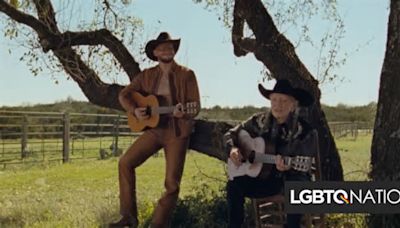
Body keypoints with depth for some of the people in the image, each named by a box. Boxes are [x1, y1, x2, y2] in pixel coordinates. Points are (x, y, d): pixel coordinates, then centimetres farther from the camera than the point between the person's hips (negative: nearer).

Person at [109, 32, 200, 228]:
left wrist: (183, 113, -30)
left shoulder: (186, 75, -4)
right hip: (154, 129, 3)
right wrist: (134, 111, -12)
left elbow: (195, 107, -8)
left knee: (172, 183, -6)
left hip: (177, 132, -3)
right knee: (125, 162, -10)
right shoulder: (147, 75, 6)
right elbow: (124, 95, 8)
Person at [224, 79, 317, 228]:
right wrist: (232, 149, -13)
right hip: (264, 177, 3)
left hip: (291, 178, -3)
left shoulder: (304, 131, -12)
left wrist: (288, 166, -36)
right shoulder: (259, 121, -1)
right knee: (234, 185, -20)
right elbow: (231, 134, 9)